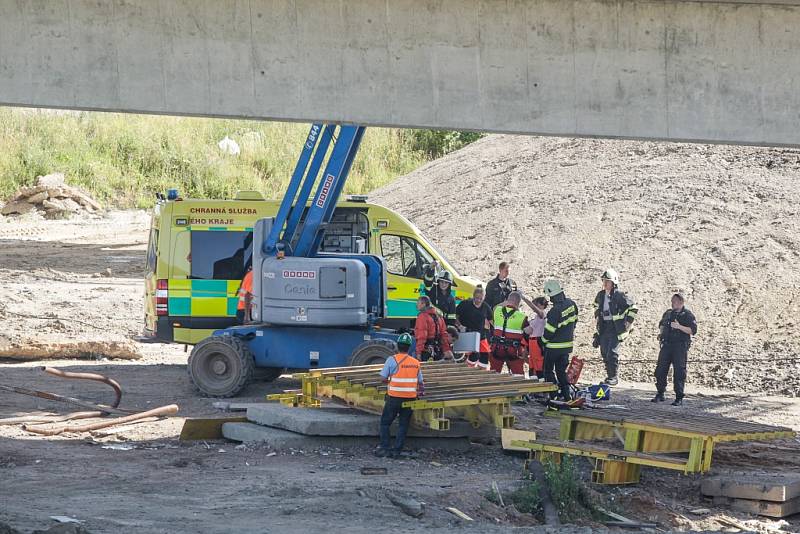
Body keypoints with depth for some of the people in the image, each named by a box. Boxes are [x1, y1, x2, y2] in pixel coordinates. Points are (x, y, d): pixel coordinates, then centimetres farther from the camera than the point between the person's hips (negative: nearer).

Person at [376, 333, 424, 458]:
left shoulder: (392, 360, -9)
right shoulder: (416, 363, 3)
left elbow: (383, 378, -7)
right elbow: (420, 383, 7)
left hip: (394, 397, -3)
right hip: (410, 398, 3)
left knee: (385, 423, 11)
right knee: (403, 425, 10)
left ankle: (384, 448, 6)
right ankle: (397, 450, 7)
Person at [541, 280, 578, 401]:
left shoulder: (555, 310, -25)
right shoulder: (571, 304, -2)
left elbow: (549, 331, -19)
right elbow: (574, 320, 12)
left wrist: (543, 341, -1)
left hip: (554, 346, -7)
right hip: (568, 343, 7)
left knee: (549, 370, 7)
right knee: (561, 370, 17)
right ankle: (566, 394, 14)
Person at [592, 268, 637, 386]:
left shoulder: (619, 296, -13)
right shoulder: (601, 295, 7)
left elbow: (633, 308, -7)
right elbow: (597, 306, 30)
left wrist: (628, 322, -6)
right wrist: (598, 318, 22)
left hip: (616, 329, -7)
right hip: (604, 328, 7)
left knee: (612, 352, -12)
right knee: (604, 353, 7)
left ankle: (614, 377, -4)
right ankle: (609, 375, 18)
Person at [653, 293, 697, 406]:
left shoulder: (688, 315, -3)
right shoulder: (668, 313, 15)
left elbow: (693, 330, -12)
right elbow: (662, 324, 31)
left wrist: (679, 327, -21)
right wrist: (661, 332, 11)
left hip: (680, 346, -6)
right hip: (666, 345, 6)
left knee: (679, 372, -6)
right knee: (660, 370, 3)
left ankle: (679, 398, -2)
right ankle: (660, 395, 16)